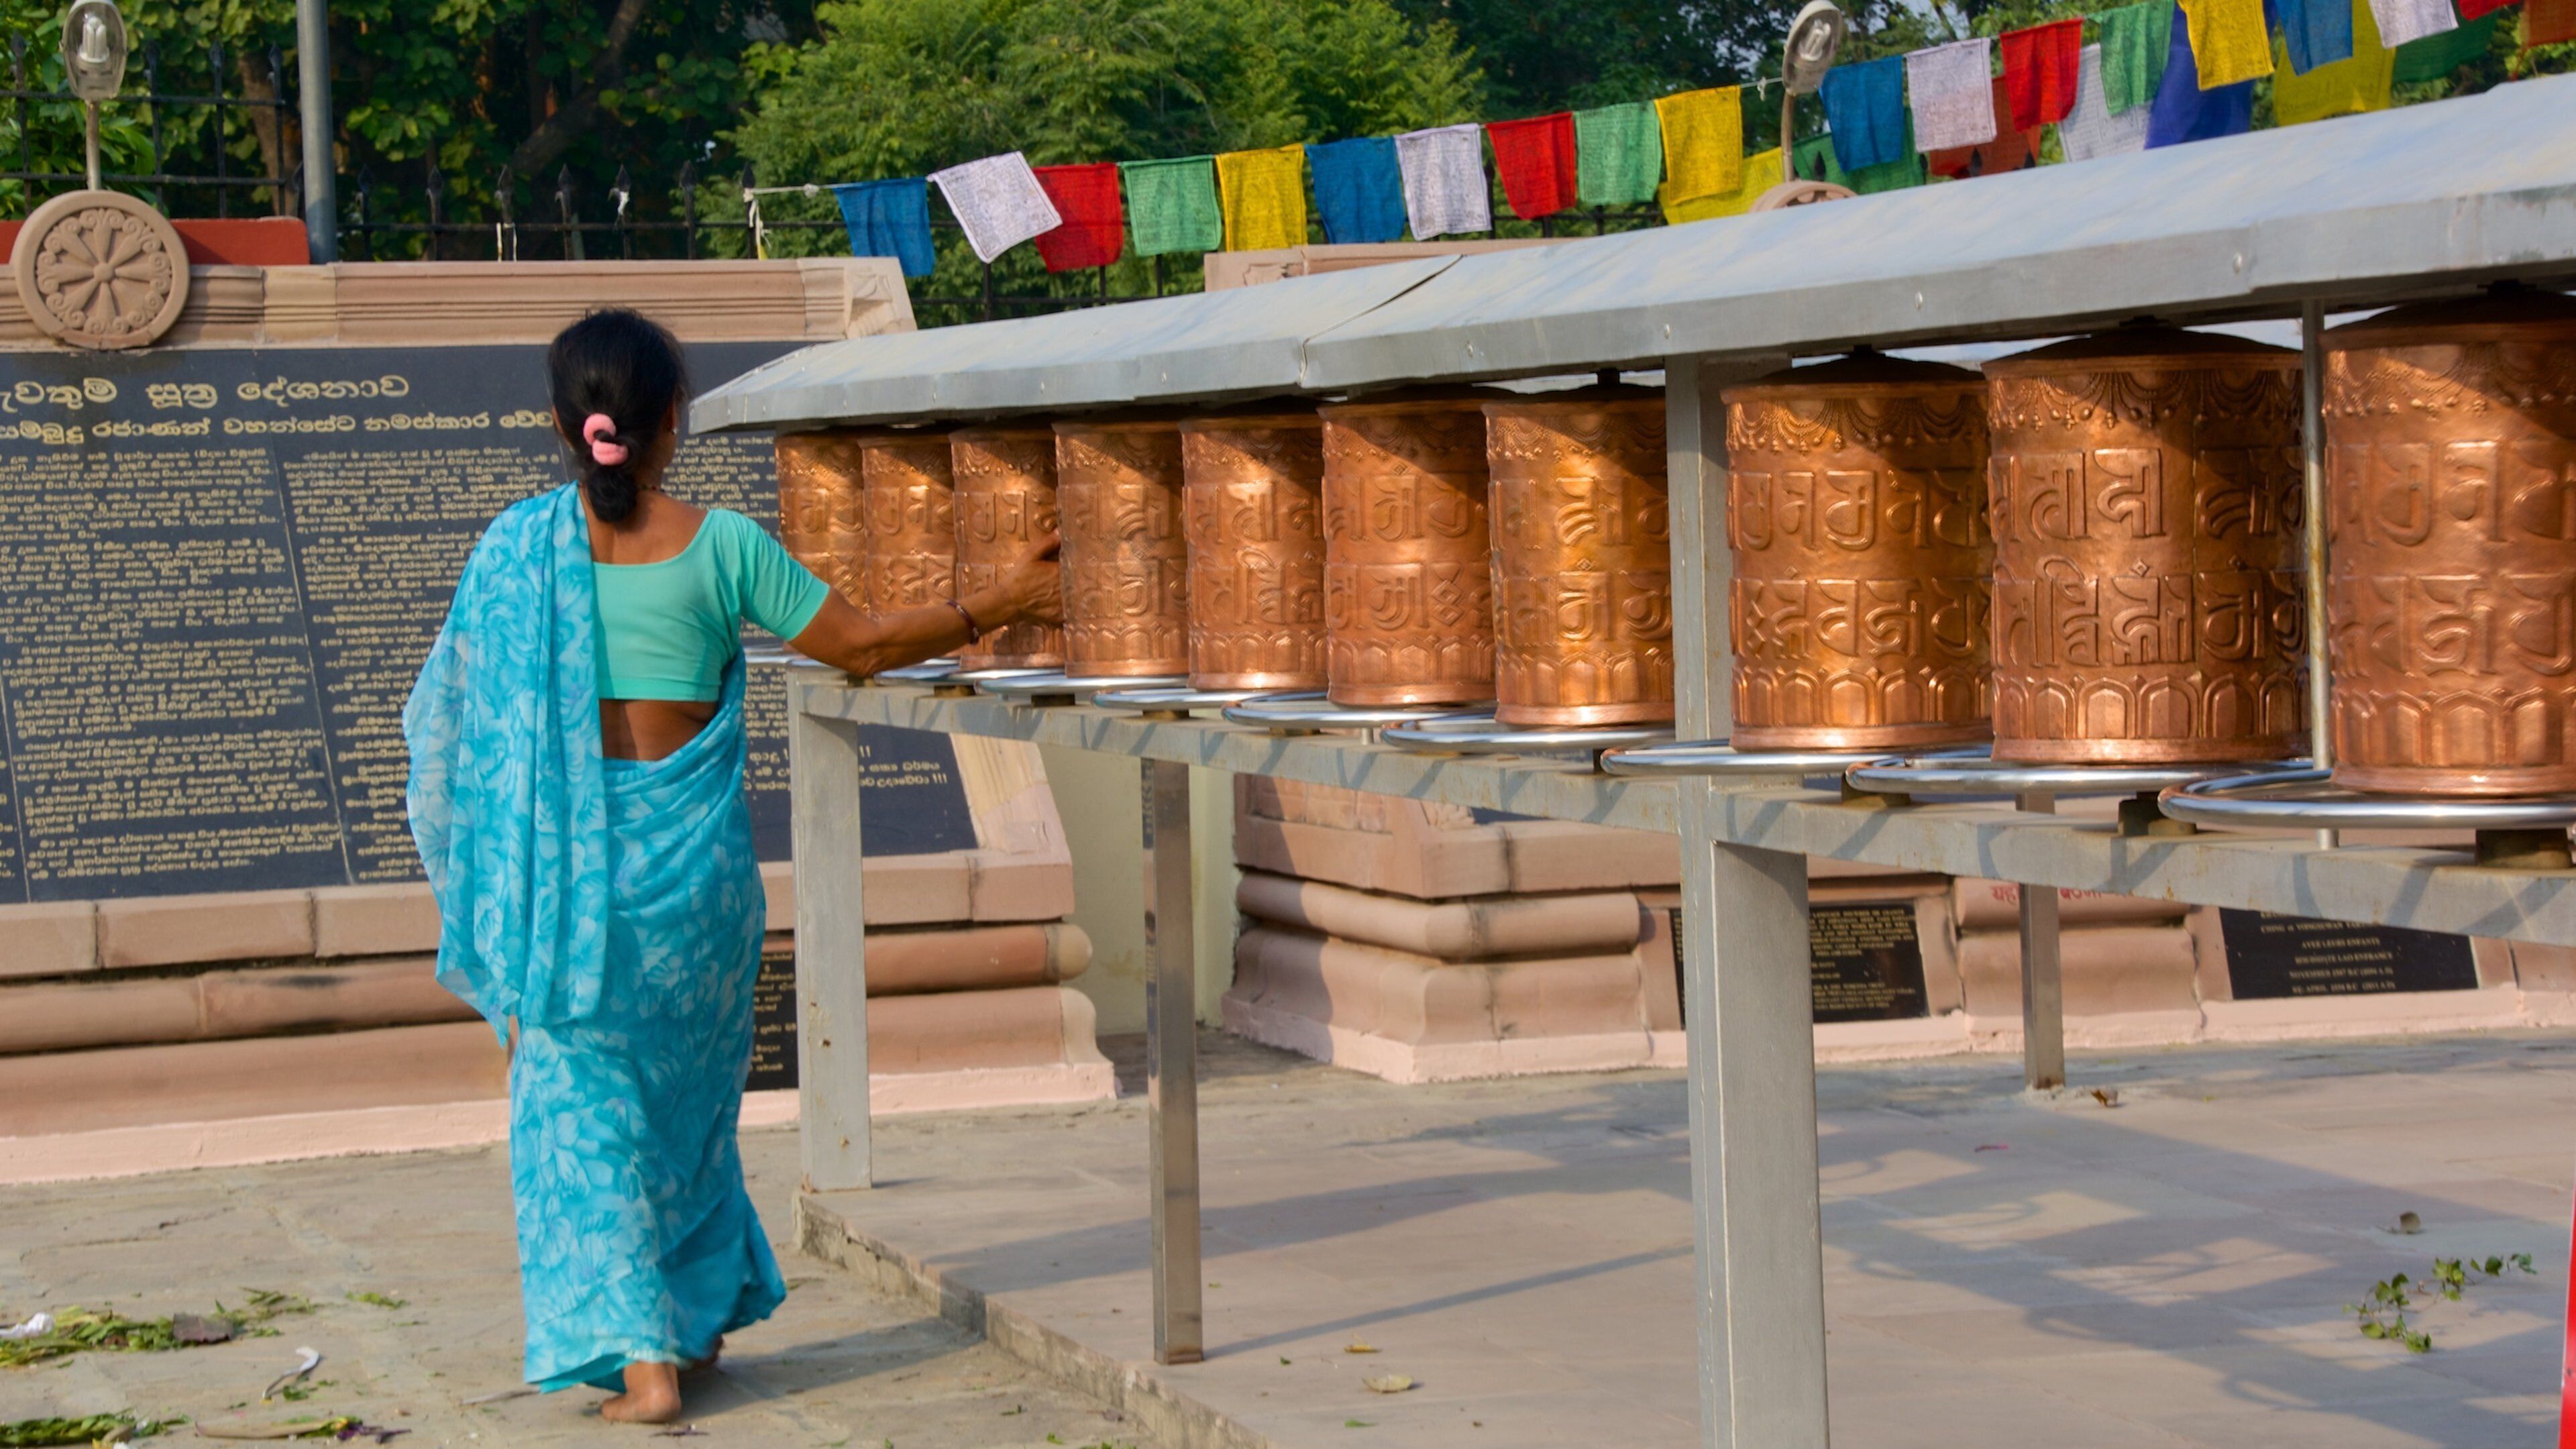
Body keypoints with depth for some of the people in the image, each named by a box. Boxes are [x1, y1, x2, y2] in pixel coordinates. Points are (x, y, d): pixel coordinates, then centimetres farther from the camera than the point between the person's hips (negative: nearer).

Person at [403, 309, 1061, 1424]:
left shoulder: (520, 544, -5)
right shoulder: (720, 545, -6)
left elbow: (454, 706, 2)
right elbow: (863, 645, 0)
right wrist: (999, 605, 12)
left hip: (568, 851, 0)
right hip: (693, 848, 1)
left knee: (584, 1094, 7)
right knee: (688, 1081, 19)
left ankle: (641, 1357, 1)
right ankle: (699, 1312, 30)